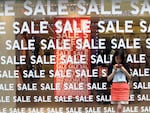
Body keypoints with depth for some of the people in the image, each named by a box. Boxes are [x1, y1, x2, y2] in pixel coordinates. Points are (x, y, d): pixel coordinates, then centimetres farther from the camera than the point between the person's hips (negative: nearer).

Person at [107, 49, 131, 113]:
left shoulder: (125, 66, 5)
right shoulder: (111, 66, 3)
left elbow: (129, 77, 9)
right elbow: (108, 79, 0)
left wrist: (124, 70, -6)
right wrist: (114, 70, -8)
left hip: (124, 87, 0)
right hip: (115, 87, 1)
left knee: (119, 107, -10)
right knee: (118, 108, 4)